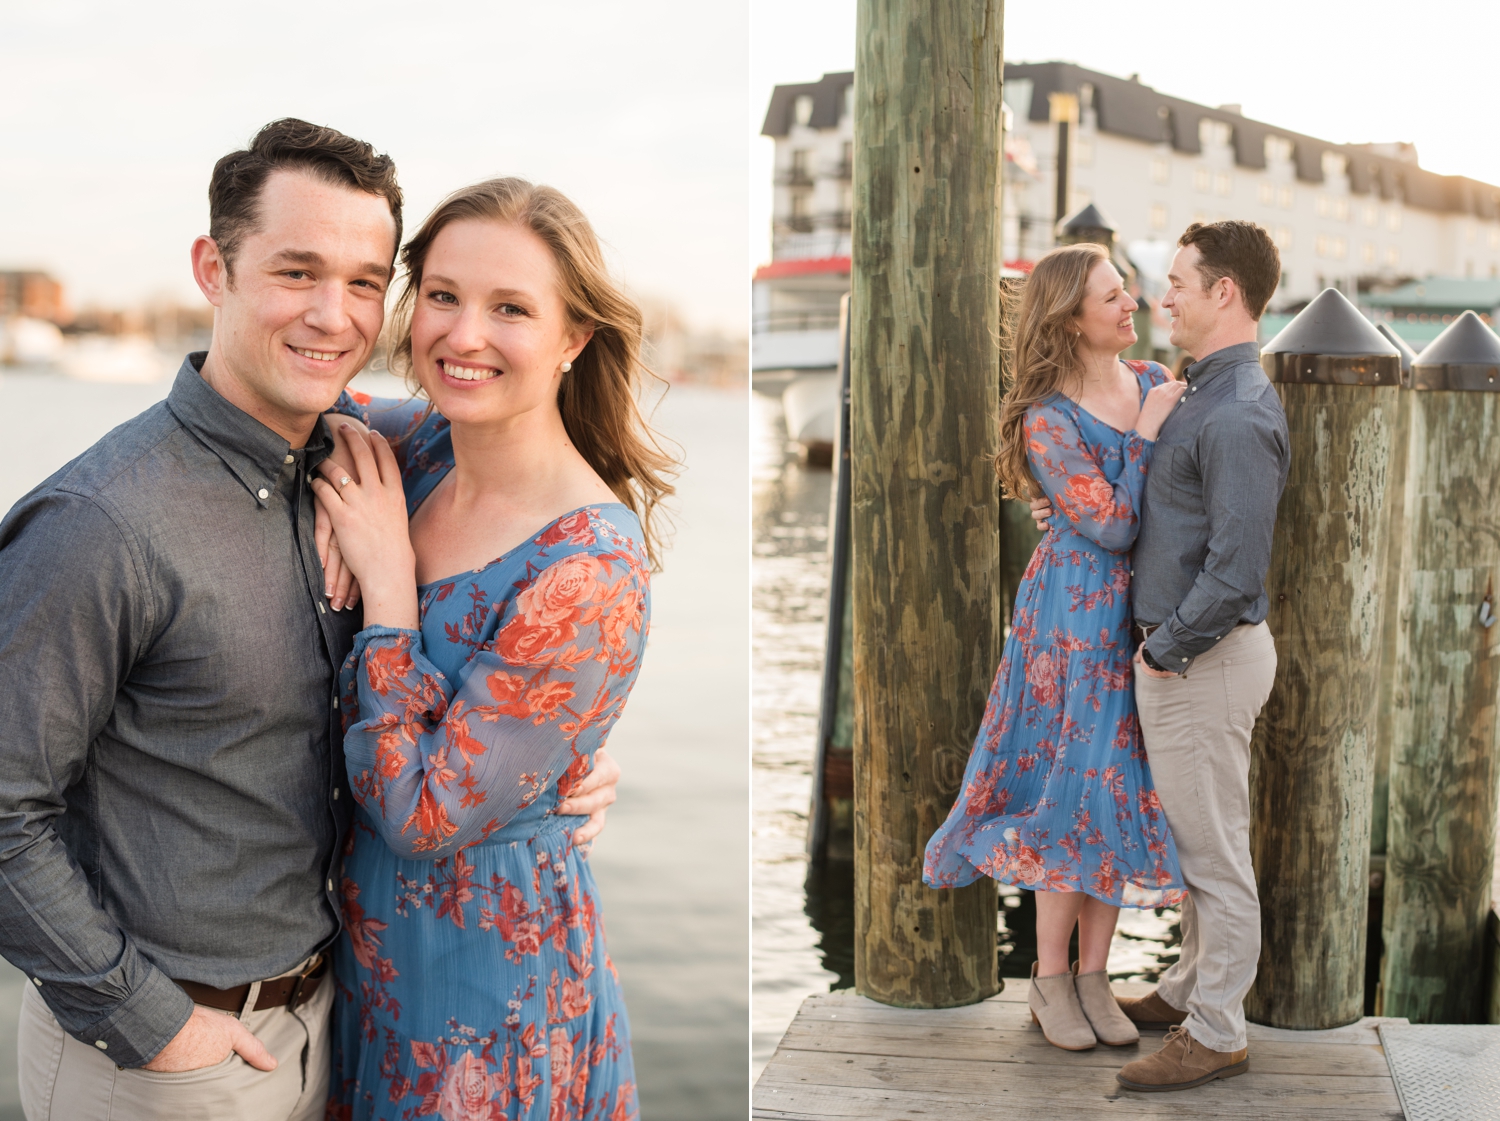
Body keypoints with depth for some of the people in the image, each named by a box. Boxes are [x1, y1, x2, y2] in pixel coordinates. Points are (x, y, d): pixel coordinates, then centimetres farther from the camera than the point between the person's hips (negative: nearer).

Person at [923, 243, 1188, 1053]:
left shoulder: (1153, 380, 5)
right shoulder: (1047, 420, -13)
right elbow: (1112, 528, -15)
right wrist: (1145, 434, -14)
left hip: (1149, 614, 6)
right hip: (1080, 613, -6)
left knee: (1126, 782, 7)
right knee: (1075, 783, -1)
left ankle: (1093, 976, 18)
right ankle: (1050, 980, 13)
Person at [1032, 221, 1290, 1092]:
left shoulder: (1238, 416, -23)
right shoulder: (1210, 393, 10)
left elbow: (1236, 570, -27)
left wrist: (1166, 650, -17)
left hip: (1206, 659, -10)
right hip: (1187, 651, 10)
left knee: (1215, 851, 1)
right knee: (1198, 840, 21)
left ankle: (1216, 1034, 11)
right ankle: (1192, 987, 35)